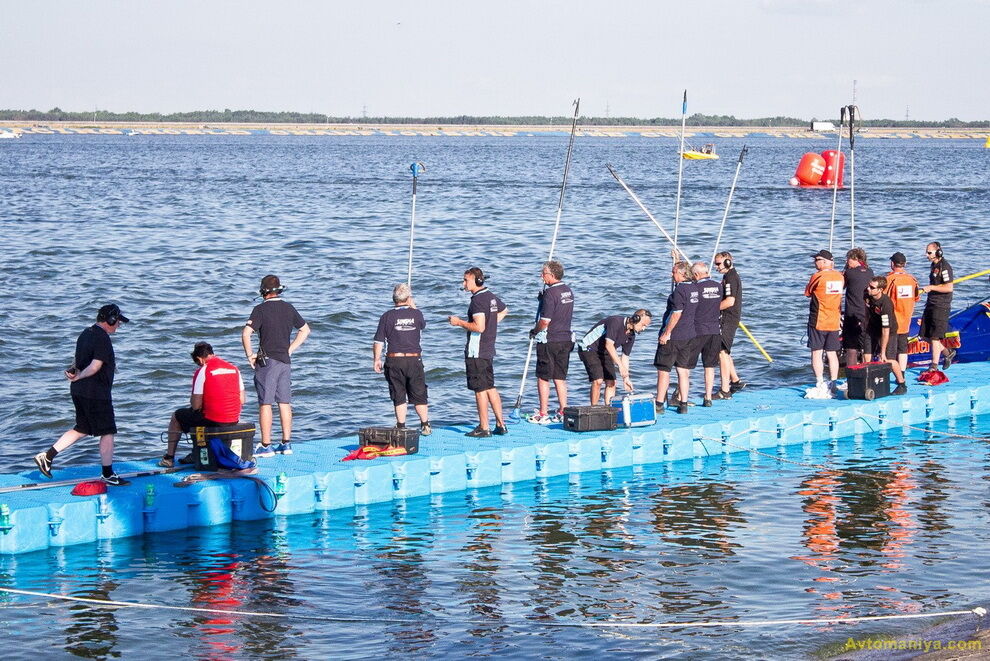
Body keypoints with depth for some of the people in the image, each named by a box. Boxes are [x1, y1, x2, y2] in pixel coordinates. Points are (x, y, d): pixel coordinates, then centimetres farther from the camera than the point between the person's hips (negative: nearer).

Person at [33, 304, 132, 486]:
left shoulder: (85, 334, 13)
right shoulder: (102, 339, -17)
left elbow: (79, 361, 18)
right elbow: (95, 366, -22)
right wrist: (78, 377, -8)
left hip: (79, 391, 9)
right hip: (96, 393, -9)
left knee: (81, 429, 18)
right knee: (107, 432, 2)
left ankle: (47, 456, 12)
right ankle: (108, 475, 9)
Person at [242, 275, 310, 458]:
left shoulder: (261, 309, -9)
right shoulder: (289, 308, 8)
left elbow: (246, 333, -19)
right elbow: (305, 329, 18)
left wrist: (249, 355, -7)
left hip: (267, 361, -5)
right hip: (285, 361, 5)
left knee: (265, 404, -3)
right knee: (285, 403, 10)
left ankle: (266, 446, -3)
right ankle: (286, 444, 12)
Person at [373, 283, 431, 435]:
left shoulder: (387, 316, -4)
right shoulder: (416, 314, -1)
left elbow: (379, 342, -4)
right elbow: (422, 325, 24)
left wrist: (376, 360, 7)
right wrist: (414, 308, 27)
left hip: (394, 361, -1)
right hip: (414, 360, 1)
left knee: (399, 396, 6)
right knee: (419, 395, 11)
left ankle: (401, 427, 6)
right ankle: (425, 426, 12)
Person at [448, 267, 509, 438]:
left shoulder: (478, 300, -19)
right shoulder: (491, 296, 11)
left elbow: (479, 327, -26)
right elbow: (504, 310, 31)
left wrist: (460, 322, -14)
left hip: (476, 352, -9)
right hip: (488, 349, 9)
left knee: (480, 389, -3)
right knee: (490, 388, 14)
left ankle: (484, 428, 1)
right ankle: (500, 425, 17)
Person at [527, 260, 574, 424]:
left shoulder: (550, 293, -18)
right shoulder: (568, 291, 9)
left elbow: (545, 321, -20)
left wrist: (534, 331, -2)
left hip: (549, 341, -8)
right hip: (565, 340, 8)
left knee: (543, 378, 2)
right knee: (560, 378, 13)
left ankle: (543, 414, 4)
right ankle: (563, 412, 13)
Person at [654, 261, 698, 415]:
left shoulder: (680, 290, -17)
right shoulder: (695, 289, 6)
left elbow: (676, 314, -21)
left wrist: (666, 333, -17)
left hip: (673, 337, -8)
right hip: (690, 336, 8)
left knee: (663, 370, 0)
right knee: (683, 370, 10)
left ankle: (659, 404, 2)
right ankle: (683, 403, 10)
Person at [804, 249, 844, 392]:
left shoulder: (817, 276, -13)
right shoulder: (839, 277, 4)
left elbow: (808, 293, -1)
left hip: (818, 321, -6)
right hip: (834, 322, 6)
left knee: (817, 352, -2)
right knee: (832, 353, 11)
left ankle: (820, 384, -8)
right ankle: (833, 384, 13)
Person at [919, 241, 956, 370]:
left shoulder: (945, 266, -15)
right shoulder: (934, 265, 15)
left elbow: (949, 287, -21)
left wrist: (931, 288, -20)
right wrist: (927, 289, 16)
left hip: (941, 306, -10)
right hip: (930, 305, 10)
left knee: (935, 336, -9)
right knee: (925, 335, 10)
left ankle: (934, 366, -3)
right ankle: (948, 353, 26)